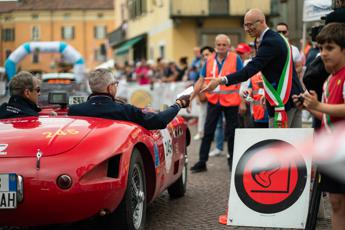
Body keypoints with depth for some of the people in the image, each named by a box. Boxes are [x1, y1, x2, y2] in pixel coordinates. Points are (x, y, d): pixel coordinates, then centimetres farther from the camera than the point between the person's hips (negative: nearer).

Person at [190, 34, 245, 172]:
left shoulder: (235, 59, -4)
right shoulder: (209, 61, 6)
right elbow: (201, 81, 9)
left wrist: (242, 102, -10)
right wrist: (191, 98, 4)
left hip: (231, 101, -3)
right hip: (213, 101, 3)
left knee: (232, 132, 9)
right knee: (208, 132, 3)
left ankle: (232, 160, 23)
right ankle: (202, 162, 8)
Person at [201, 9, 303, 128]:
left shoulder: (270, 42, -18)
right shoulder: (276, 38, 13)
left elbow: (251, 69, -27)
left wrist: (221, 80, -31)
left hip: (282, 101, -10)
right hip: (294, 96, 10)